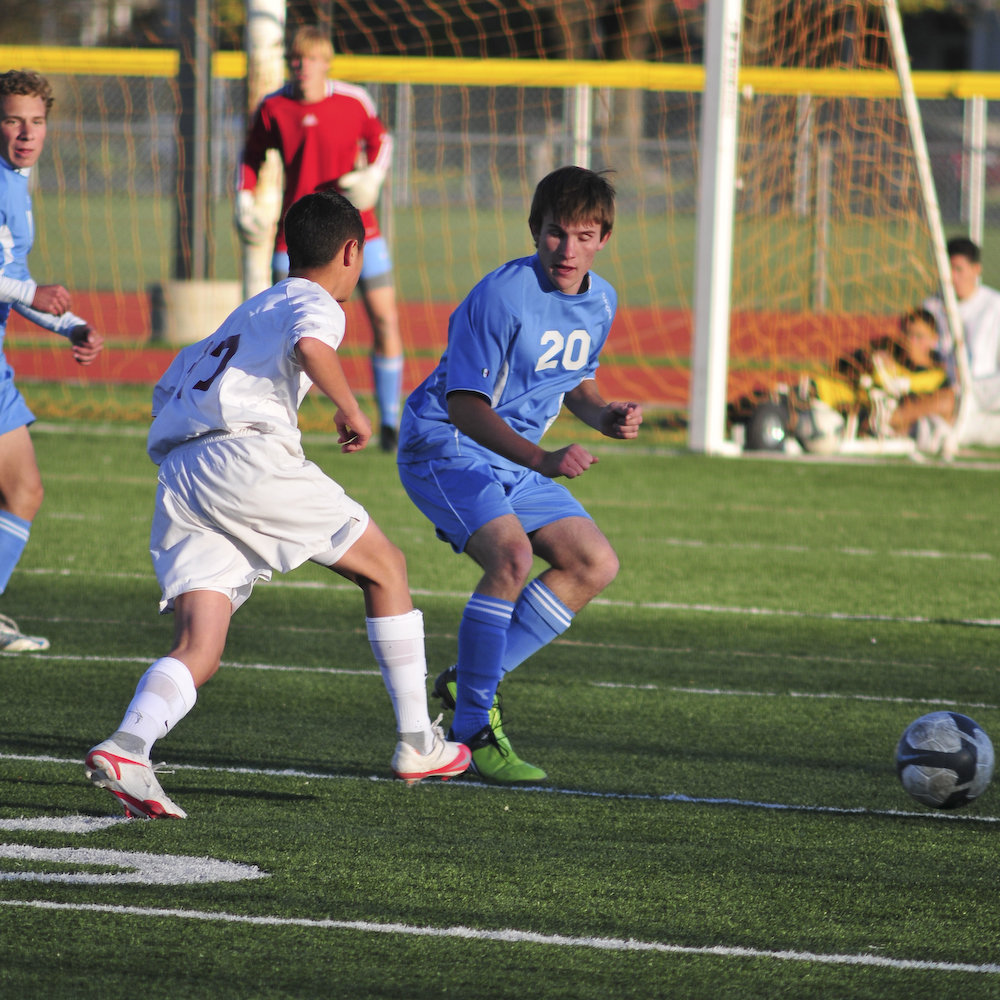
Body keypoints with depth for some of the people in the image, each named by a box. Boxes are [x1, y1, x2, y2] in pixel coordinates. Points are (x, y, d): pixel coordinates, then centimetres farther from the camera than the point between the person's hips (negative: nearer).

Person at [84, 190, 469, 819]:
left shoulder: (248, 312, 34)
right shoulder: (316, 304, 9)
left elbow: (170, 388, 35)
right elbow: (309, 346, -16)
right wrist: (352, 411, -4)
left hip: (177, 477, 7)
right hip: (248, 455, -7)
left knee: (199, 651, -3)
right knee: (385, 567, 12)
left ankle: (127, 748, -31)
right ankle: (418, 745, 13)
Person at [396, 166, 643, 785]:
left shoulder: (600, 302, 2)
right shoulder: (503, 297, -23)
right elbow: (464, 403, -26)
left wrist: (605, 417, -4)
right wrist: (542, 460, -38)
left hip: (515, 459, 8)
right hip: (444, 446, -8)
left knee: (597, 564, 1)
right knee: (511, 554, -29)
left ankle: (473, 679, 8)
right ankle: (473, 728, -19)